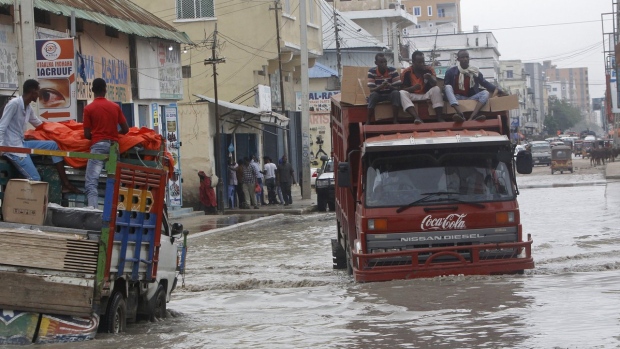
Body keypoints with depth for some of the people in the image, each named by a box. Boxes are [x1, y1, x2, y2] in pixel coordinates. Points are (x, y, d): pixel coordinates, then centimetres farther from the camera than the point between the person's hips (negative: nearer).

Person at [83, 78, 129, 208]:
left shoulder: (89, 108, -1)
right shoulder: (115, 107, 9)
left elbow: (87, 134, -2)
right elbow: (125, 129, 9)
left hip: (98, 145, -4)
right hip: (113, 145, 4)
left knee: (91, 182, -10)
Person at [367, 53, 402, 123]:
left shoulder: (393, 70, -14)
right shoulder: (371, 71, -15)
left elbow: (398, 88, -16)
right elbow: (371, 89, -20)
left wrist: (390, 86, -39)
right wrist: (381, 86, -42)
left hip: (390, 94, 1)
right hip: (378, 95, 0)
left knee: (396, 93, -32)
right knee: (373, 95, -33)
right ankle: (368, 122, -28)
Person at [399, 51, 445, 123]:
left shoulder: (429, 69, -2)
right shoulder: (407, 72, -4)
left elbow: (435, 83, -16)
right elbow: (404, 89, -6)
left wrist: (430, 78, -40)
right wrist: (413, 88, -28)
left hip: (426, 95, 0)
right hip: (413, 96, 0)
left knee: (436, 89, -29)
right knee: (402, 93, -31)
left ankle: (440, 118, -36)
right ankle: (417, 118, -51)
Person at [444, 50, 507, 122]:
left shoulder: (475, 72, 11)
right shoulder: (451, 72, 5)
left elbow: (485, 83, 12)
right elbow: (445, 86, 3)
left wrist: (498, 91, 2)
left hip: (471, 98, 2)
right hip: (457, 98, -2)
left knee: (485, 93, -23)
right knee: (448, 87, -30)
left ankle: (471, 118, -47)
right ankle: (460, 114, -55)